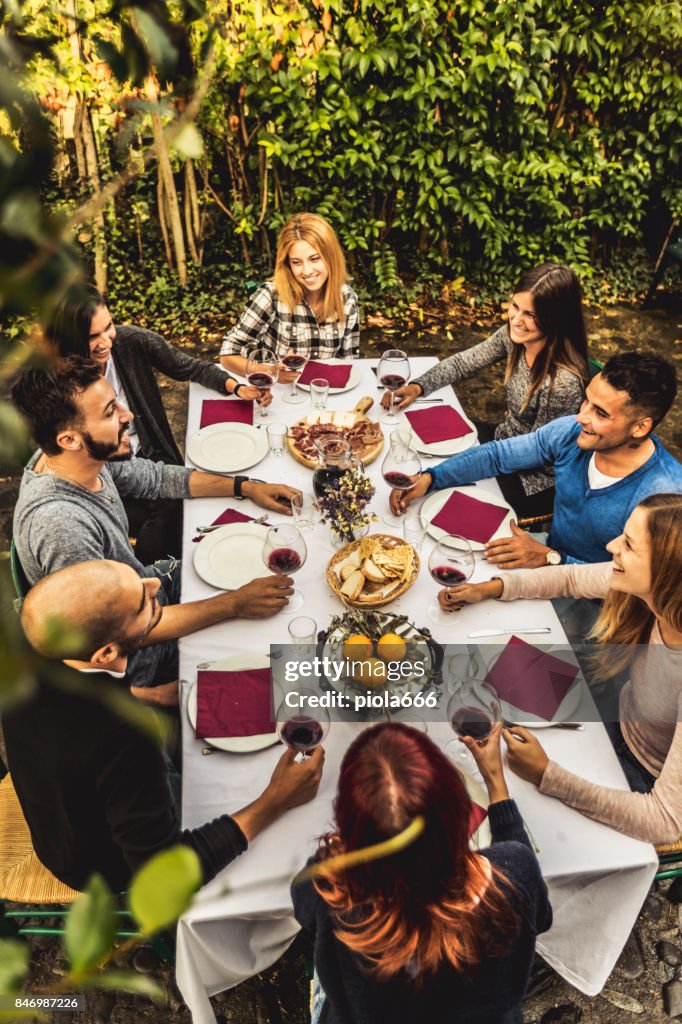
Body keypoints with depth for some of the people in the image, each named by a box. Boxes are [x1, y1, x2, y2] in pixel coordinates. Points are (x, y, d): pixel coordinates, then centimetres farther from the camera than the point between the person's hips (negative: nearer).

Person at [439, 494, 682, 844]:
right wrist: (490, 588, -10)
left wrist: (546, 775, -39)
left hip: (648, 782, -5)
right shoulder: (646, 589, -24)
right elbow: (572, 578, -1)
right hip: (622, 725, 5)